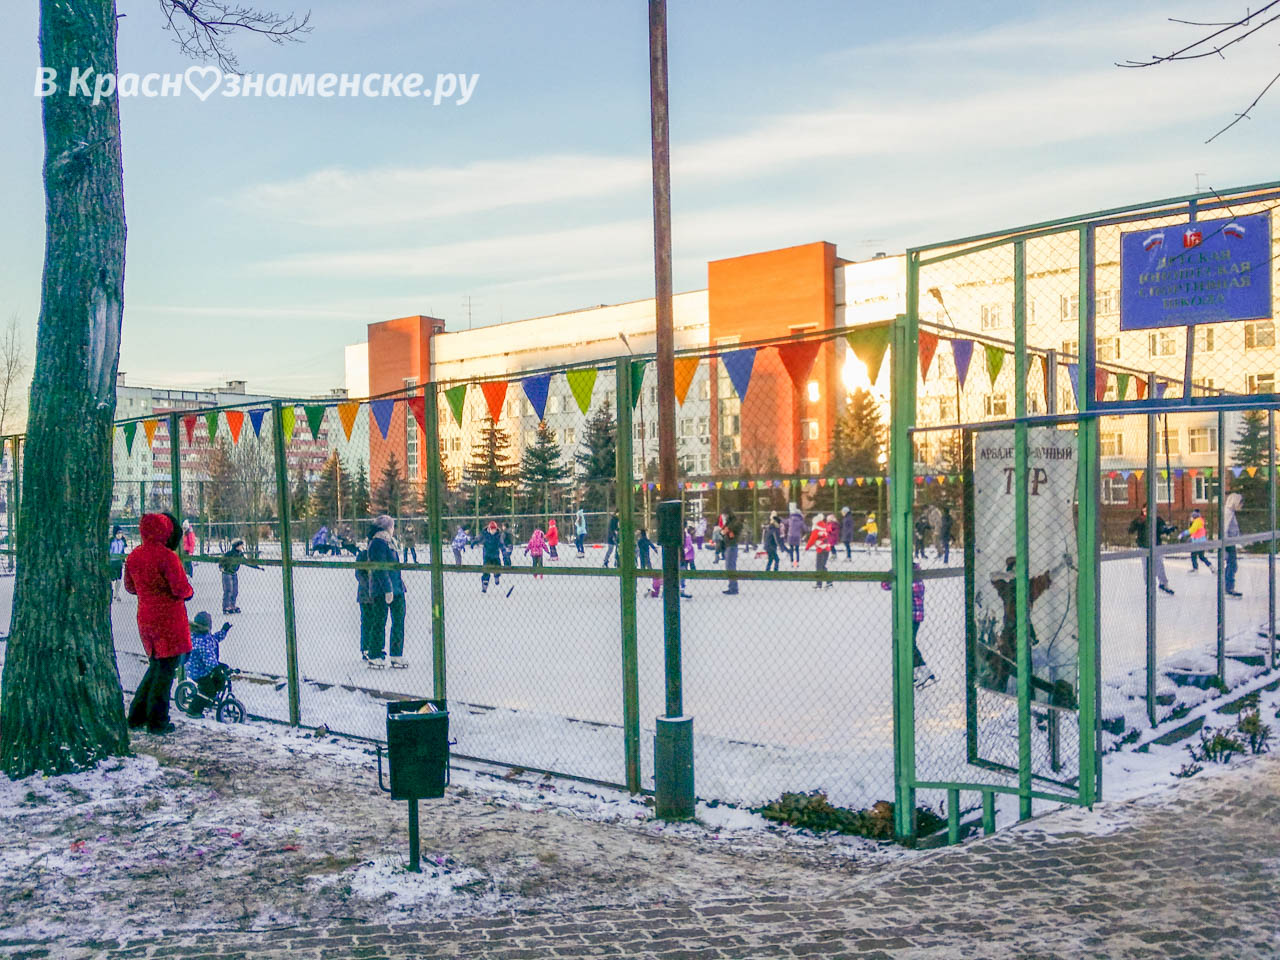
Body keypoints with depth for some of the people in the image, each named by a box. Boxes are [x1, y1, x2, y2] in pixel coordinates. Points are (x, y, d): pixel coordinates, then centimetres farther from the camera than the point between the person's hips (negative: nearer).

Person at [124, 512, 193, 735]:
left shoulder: (133, 557, 6)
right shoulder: (167, 556, -18)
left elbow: (130, 587, 18)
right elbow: (181, 589, -18)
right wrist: (188, 591, 2)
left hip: (145, 619, 7)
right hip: (168, 619, -7)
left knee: (156, 665, 21)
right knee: (166, 668, 2)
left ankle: (137, 715, 22)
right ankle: (157, 721, 5)